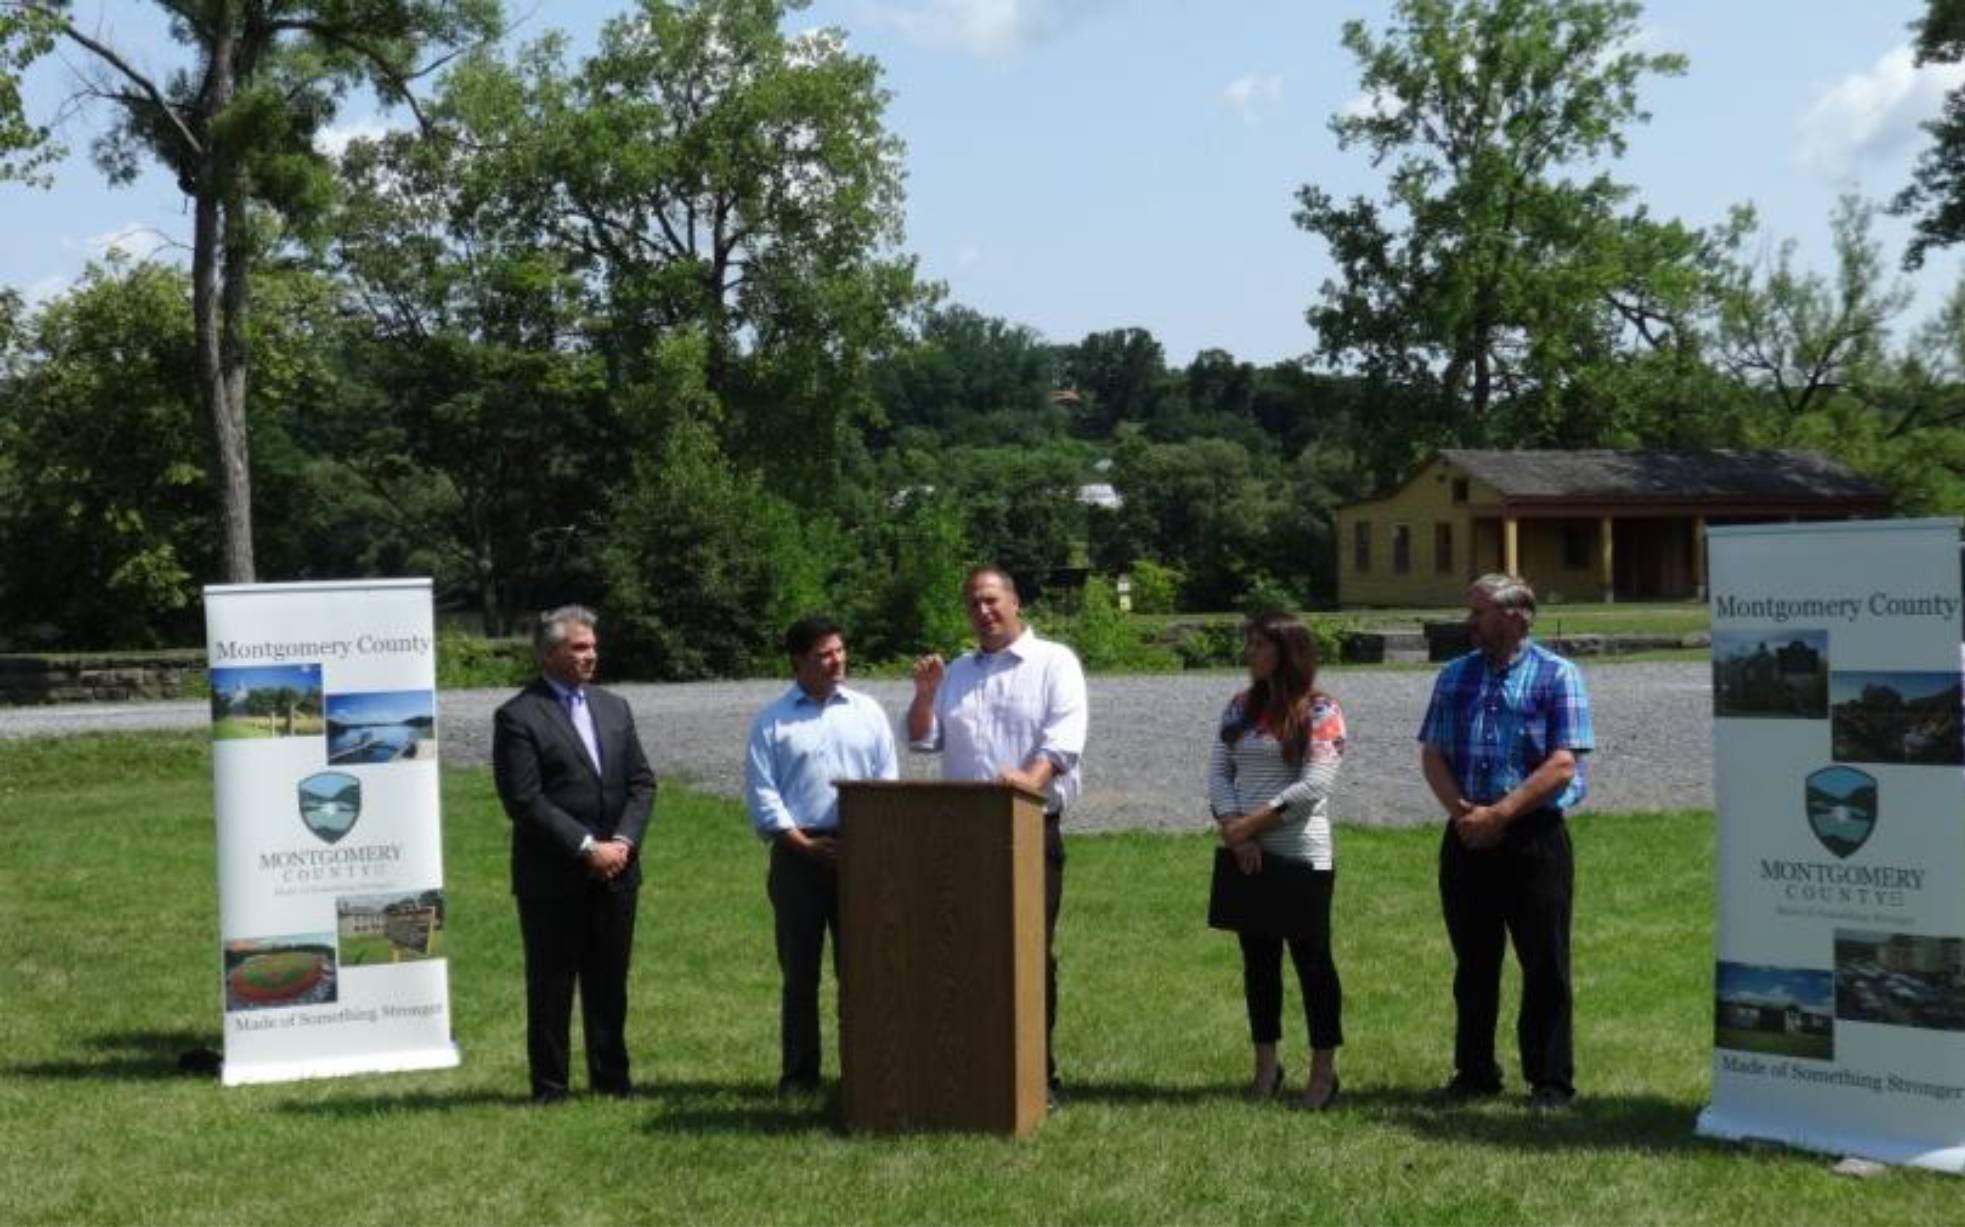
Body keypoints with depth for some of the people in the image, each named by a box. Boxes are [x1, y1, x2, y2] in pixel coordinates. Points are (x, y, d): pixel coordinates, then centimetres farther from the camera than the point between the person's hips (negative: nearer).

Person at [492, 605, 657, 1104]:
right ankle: (549, 1087, 11)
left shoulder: (614, 708, 13)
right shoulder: (518, 717, -7)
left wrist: (623, 841, -5)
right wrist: (587, 847, -15)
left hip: (615, 871, 5)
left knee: (609, 983, 11)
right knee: (550, 985, 3)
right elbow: (524, 800, -14)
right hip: (553, 877, -5)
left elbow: (642, 782, 11)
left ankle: (612, 1078, 20)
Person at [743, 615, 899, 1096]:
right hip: (799, 853, -1)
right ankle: (799, 1074, 9)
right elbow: (761, 792, -1)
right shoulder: (773, 721, 4)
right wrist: (803, 843, -9)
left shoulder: (867, 713, 11)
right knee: (799, 971, 3)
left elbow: (889, 783, 8)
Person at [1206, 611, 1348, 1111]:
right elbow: (1218, 771, 6)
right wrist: (1232, 827, -11)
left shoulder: (1321, 712, -7)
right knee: (1258, 958, 11)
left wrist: (1251, 824, -14)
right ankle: (1266, 1065, 20)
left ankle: (1323, 1071, 7)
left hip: (1300, 855, -5)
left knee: (1312, 959, 0)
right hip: (1245, 855, 6)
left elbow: (1314, 785, -15)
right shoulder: (1239, 708, 10)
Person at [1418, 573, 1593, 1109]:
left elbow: (1562, 765, -11)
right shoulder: (1455, 676, 13)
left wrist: (1498, 814, -17)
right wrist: (1459, 809, -10)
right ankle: (1474, 1074, 20)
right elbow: (1432, 754, 8)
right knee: (1473, 965, 11)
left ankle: (1551, 1081, 8)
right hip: (1467, 839, 5)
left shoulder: (1557, 676, -3)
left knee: (1545, 966, 0)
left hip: (1533, 838, -4)